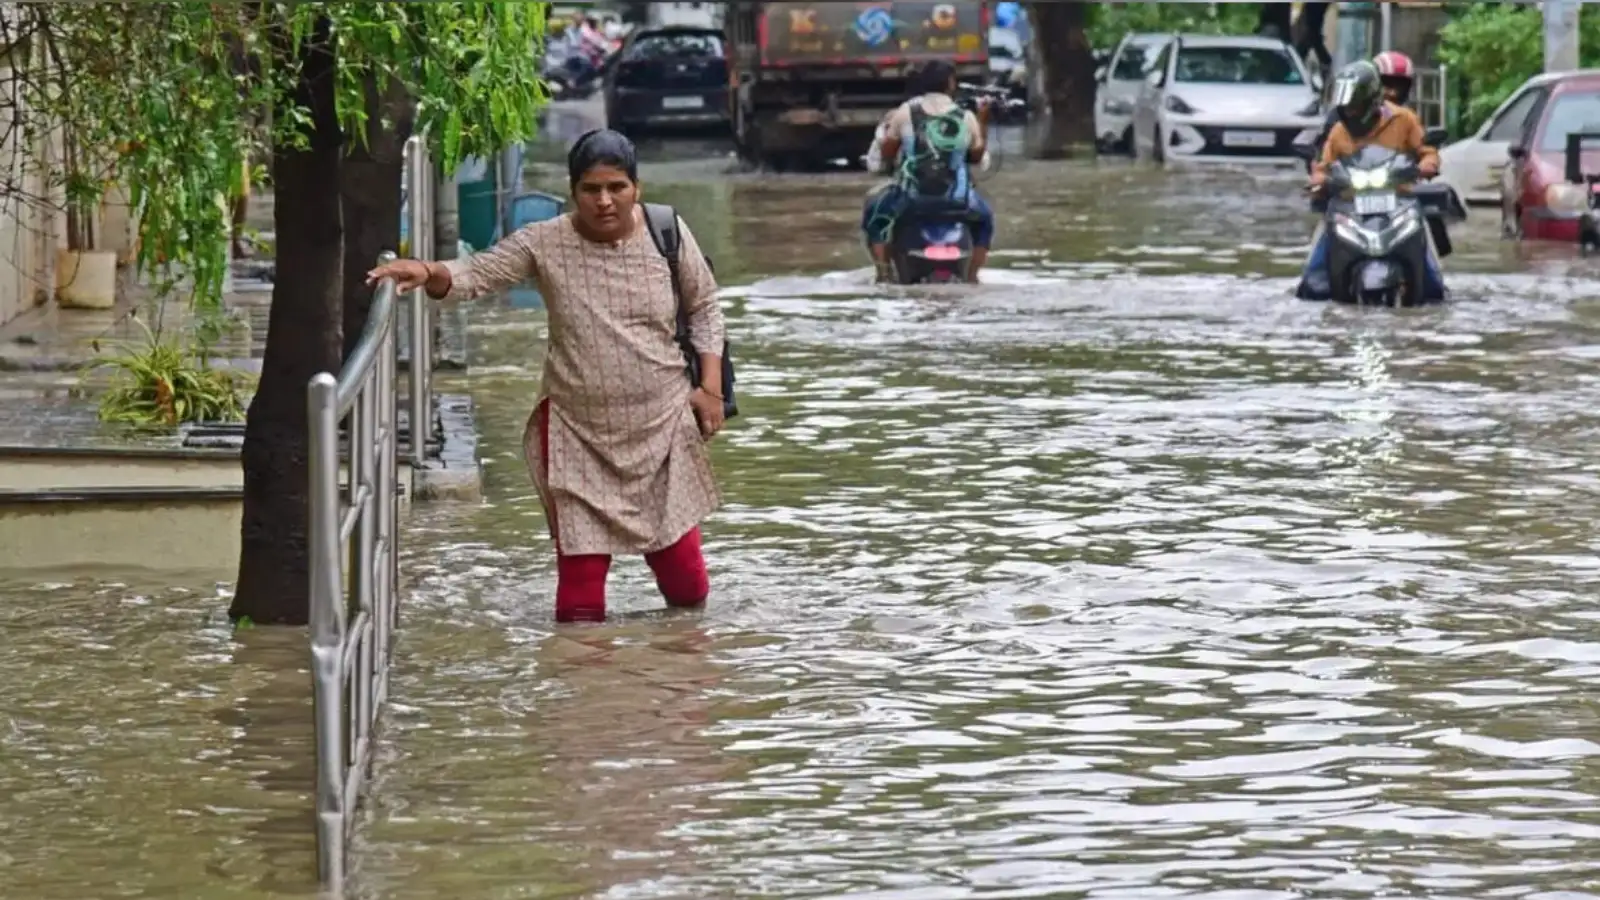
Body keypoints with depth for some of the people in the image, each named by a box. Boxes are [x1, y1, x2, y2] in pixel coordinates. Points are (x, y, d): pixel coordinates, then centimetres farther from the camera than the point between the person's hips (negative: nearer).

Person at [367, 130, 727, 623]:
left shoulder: (666, 234, -4)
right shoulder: (545, 244, -9)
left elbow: (704, 306, 9)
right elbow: (477, 273, -16)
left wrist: (710, 386, 0)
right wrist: (428, 273, -38)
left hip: (661, 424, 1)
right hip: (578, 431, -1)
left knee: (687, 585, 10)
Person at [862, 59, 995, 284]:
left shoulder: (905, 112, -4)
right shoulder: (966, 117, -2)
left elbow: (886, 152, 3)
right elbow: (976, 155, 10)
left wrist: (888, 128, 22)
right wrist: (983, 122, 19)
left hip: (911, 195, -1)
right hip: (956, 198, 1)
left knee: (874, 210, 28)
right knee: (984, 218, 32)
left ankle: (884, 271, 14)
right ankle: (971, 276, 21)